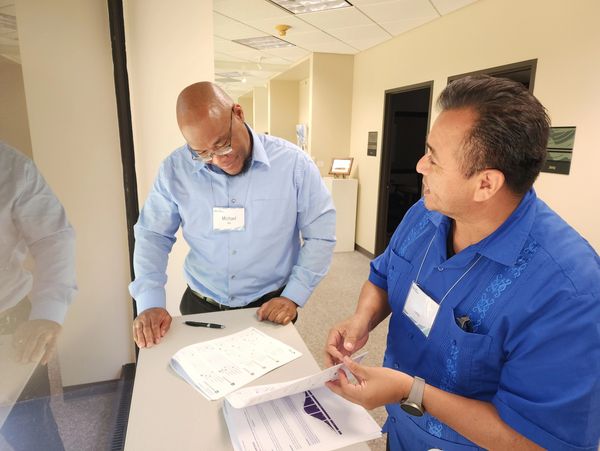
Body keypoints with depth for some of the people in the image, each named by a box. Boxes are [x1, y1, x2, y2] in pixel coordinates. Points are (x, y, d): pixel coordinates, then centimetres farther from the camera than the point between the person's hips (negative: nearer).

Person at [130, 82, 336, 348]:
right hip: (200, 306, 2)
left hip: (271, 308, -1)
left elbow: (320, 235, -9)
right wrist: (150, 302, -11)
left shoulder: (293, 163, -15)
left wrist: (293, 296, -15)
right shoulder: (175, 169, -10)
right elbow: (153, 235, 0)